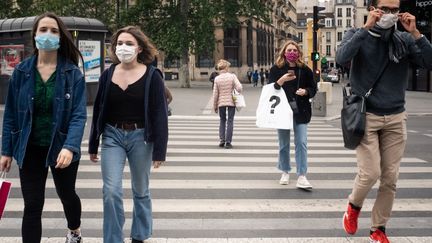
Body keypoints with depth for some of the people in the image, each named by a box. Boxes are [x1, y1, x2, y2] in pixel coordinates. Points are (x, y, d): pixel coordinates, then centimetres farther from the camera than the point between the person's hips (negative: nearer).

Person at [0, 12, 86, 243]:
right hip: (30, 149, 1)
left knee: (66, 195, 21)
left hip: (62, 148, -1)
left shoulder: (73, 73, -10)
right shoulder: (21, 71, -4)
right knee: (32, 206, 2)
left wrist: (70, 147, -32)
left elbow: (78, 115, -17)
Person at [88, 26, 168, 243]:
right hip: (112, 136, 2)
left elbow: (160, 115, -8)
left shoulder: (152, 76, -7)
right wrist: (93, 145, 10)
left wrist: (159, 150, -11)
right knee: (111, 191, -7)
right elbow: (98, 111, 8)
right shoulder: (108, 75, 3)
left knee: (140, 191, 13)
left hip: (140, 137, -2)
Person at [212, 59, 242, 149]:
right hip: (231, 102, -1)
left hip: (221, 103, 2)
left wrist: (215, 106, 7)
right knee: (230, 121, 6)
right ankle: (228, 142, 2)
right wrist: (238, 93, 8)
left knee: (222, 121, 16)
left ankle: (222, 140, 9)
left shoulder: (217, 79, -4)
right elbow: (239, 88, -16)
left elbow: (215, 94, -1)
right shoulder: (232, 76, -8)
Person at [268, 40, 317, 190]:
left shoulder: (305, 70, 4)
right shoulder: (276, 69, 1)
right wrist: (282, 80, -20)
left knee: (301, 143, -8)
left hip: (301, 111, 0)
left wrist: (305, 91, -12)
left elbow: (313, 89, 9)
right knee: (283, 144, 10)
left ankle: (301, 176, -7)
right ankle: (285, 172, 25)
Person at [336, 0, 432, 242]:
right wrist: (366, 28, -22)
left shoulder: (405, 39, 5)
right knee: (370, 174, -10)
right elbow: (342, 57, -20)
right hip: (366, 116, -3)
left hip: (396, 118, 3)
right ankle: (354, 206, 21)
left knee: (390, 178, 3)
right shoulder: (358, 35, 0)